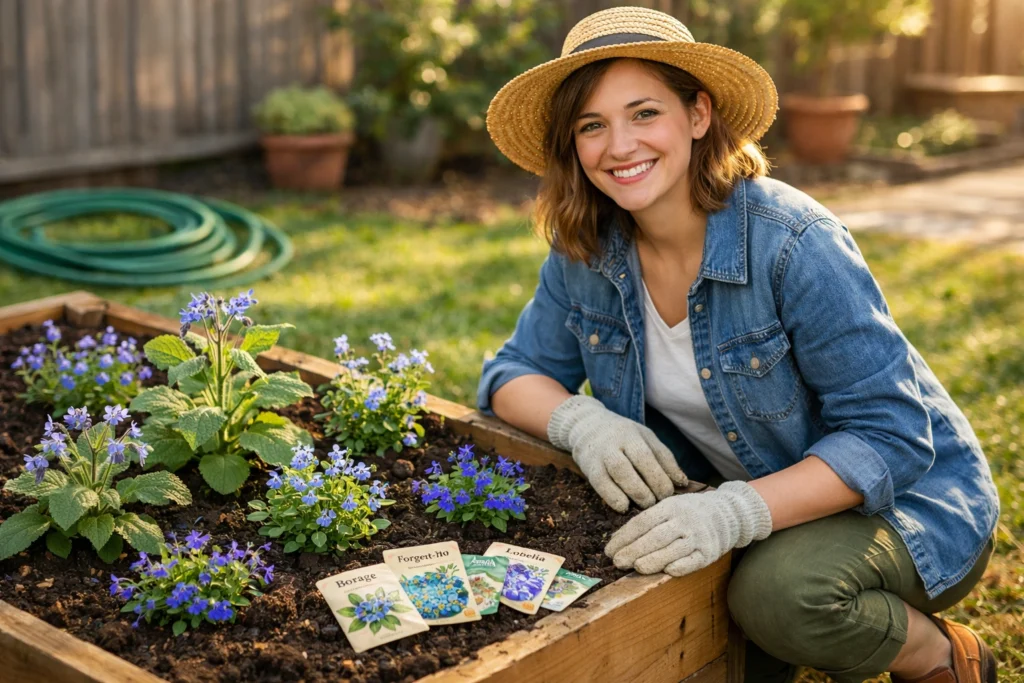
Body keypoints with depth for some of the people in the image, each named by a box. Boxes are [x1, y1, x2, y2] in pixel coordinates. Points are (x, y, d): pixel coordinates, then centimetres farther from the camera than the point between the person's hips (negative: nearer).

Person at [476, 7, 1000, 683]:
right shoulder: (586, 252, -8)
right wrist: (582, 421, -24)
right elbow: (514, 373, 0)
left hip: (903, 497, -6)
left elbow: (893, 435, -27)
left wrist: (741, 511, -41)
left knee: (778, 589, -33)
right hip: (754, 502, 6)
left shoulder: (793, 243, -26)